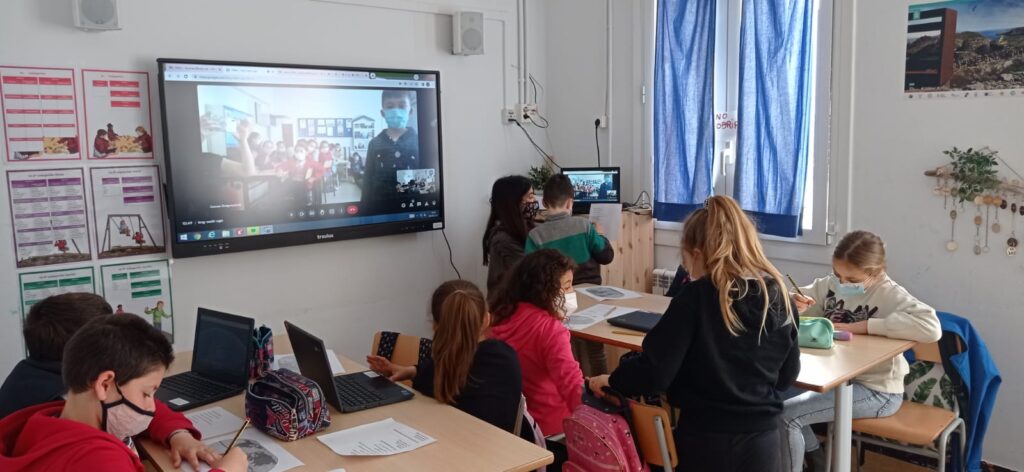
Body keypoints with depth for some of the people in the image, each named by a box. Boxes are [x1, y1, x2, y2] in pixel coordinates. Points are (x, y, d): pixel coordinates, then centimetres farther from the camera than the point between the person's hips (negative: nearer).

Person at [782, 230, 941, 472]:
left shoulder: (890, 295, -18)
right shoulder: (831, 284, -1)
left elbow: (931, 328, -36)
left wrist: (862, 326, -29)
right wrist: (795, 305, -16)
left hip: (877, 391, -7)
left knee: (785, 415, -17)